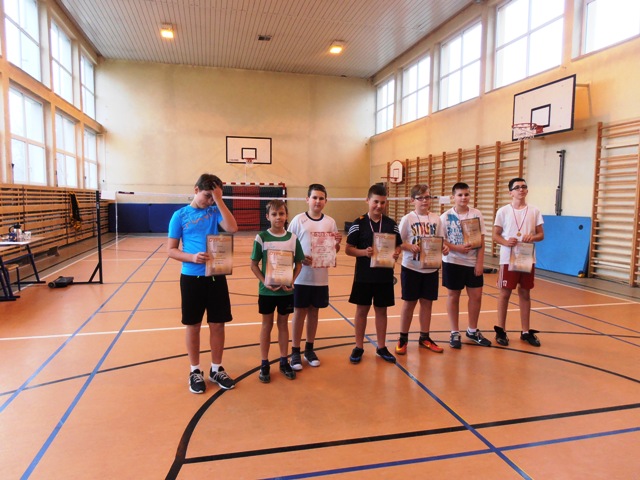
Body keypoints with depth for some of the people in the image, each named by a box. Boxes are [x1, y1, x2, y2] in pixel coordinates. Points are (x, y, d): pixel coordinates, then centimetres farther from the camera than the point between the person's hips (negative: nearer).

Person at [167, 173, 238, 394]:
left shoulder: (215, 211, 4)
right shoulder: (180, 215, -1)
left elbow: (232, 228, -16)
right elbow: (171, 250, -2)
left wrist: (219, 200, -14)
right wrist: (192, 257, -20)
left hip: (216, 277, 2)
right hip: (191, 278, -2)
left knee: (218, 325, 10)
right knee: (193, 326, 10)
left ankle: (216, 369, 27)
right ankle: (195, 371, 27)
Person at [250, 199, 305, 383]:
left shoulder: (293, 238, -2)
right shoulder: (261, 237, -8)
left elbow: (299, 264, 3)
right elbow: (254, 265, -5)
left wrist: (292, 281, -11)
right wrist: (265, 282, -16)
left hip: (286, 290, 2)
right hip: (267, 290, -2)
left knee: (283, 325, 14)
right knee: (267, 325, 10)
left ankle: (284, 362, 28)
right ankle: (264, 364, 22)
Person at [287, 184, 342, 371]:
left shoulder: (330, 222, 4)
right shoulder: (298, 220, -4)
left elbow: (334, 251, 8)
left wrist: (337, 243, -13)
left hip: (321, 277, 3)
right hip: (301, 276, -3)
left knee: (314, 312, 13)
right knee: (299, 312, 5)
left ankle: (309, 349, 28)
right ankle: (295, 352, 18)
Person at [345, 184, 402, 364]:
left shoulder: (391, 224, 2)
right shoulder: (358, 224, -5)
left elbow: (398, 246, 9)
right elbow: (348, 249, -5)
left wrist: (396, 253, -14)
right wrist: (364, 252, -23)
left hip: (385, 276, 2)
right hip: (364, 276, -2)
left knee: (381, 310, 12)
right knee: (362, 310, 8)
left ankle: (381, 347, 26)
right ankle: (359, 347, 22)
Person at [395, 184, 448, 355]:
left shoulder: (436, 219, 4)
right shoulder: (407, 219, -7)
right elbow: (399, 242, -7)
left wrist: (444, 247, -13)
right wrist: (410, 247, -25)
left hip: (431, 268, 4)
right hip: (411, 268, -3)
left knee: (427, 302, 12)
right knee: (409, 303, 7)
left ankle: (424, 338, 28)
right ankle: (403, 338, 21)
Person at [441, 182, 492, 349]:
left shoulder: (477, 214, 0)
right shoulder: (446, 216, -7)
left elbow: (481, 241, 0)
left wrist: (480, 262, -6)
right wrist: (458, 248, -22)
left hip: (473, 262, 3)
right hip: (452, 262, -3)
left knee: (476, 296, 7)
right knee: (453, 296, 7)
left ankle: (472, 330, 26)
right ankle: (455, 333, 20)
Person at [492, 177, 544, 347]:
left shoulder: (534, 211, 5)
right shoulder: (503, 211, -2)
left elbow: (541, 234, 6)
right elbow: (495, 235, -1)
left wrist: (533, 237, -16)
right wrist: (506, 242, -21)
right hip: (508, 259, -2)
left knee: (525, 294, 11)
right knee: (505, 293, 4)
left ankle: (526, 331, 21)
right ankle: (501, 330, 16)